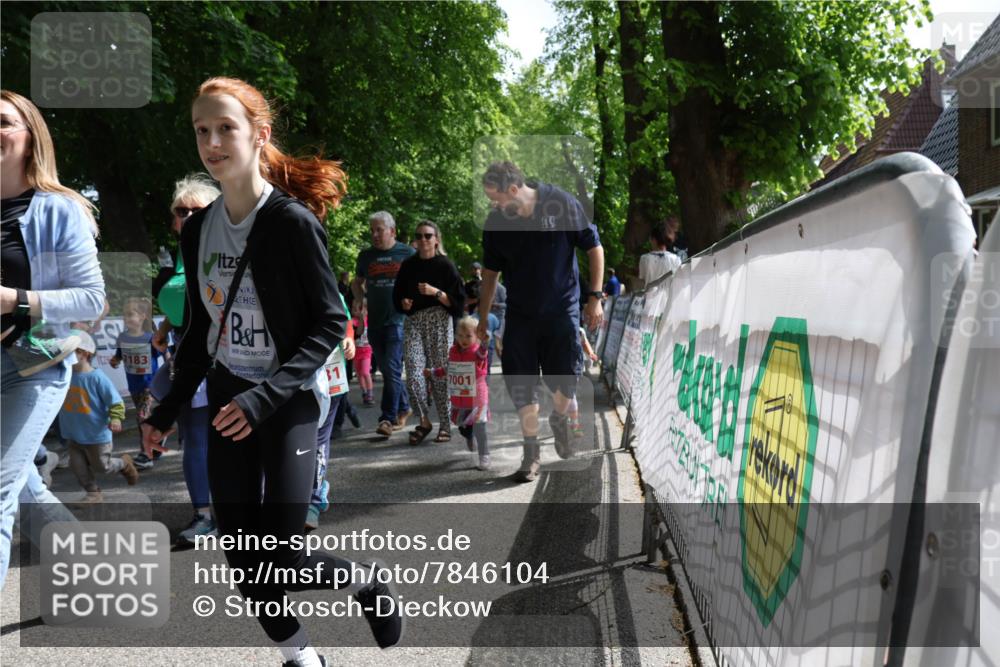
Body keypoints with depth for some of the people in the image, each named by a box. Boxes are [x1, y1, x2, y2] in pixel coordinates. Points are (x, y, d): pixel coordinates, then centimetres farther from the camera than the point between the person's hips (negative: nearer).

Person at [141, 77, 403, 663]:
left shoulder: (293, 221, -15)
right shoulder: (199, 228, 4)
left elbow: (331, 324, -15)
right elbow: (199, 328, 14)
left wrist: (265, 396, -23)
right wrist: (169, 410, 14)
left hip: (289, 400, -6)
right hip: (227, 399, 6)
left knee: (280, 558, -9)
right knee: (241, 553, 6)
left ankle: (372, 581, 21)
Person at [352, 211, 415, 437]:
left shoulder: (408, 253, 0)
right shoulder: (366, 255, 11)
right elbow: (358, 282, 25)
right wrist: (360, 302, 8)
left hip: (398, 320, -5)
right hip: (375, 321, 5)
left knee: (392, 369, -11)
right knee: (385, 369, 12)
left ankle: (388, 418, -9)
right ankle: (403, 407, 30)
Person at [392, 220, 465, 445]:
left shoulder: (445, 265, 0)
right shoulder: (408, 266, 10)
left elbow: (456, 302, -3)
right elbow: (397, 296, 20)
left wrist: (435, 292, -16)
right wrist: (404, 303, -1)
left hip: (438, 322, -3)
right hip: (413, 323, 3)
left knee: (440, 374, -2)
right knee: (413, 374, -10)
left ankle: (445, 425, 9)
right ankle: (424, 420, 6)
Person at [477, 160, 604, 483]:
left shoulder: (562, 204, -11)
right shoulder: (496, 221, -1)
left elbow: (594, 248, -3)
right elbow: (490, 272, 10)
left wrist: (595, 297, -8)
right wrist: (483, 319, 11)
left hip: (561, 310, -3)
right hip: (519, 314, 3)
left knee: (566, 381, -6)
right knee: (521, 385, -1)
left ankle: (559, 419, 29)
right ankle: (532, 454, 11)